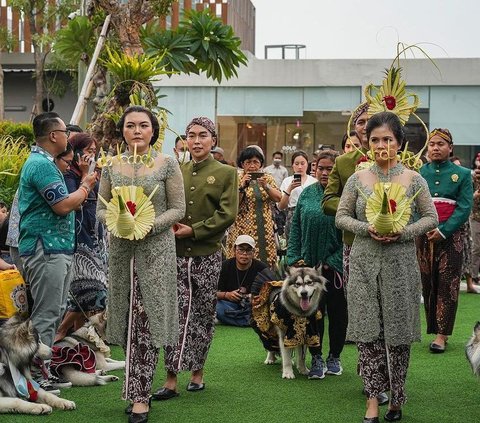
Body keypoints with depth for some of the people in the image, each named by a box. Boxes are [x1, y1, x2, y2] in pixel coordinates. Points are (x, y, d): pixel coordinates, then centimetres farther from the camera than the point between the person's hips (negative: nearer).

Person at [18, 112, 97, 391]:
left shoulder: (44, 163, 18)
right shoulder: (41, 164, -16)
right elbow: (63, 206, -20)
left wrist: (82, 190, 8)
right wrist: (86, 186, -6)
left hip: (57, 249, 11)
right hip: (46, 250, -11)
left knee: (54, 314, 14)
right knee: (45, 315, -7)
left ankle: (45, 372, 20)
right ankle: (37, 376, -3)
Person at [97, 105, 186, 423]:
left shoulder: (167, 164, 0)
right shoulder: (112, 166, 8)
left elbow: (178, 209, -1)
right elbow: (101, 207, 10)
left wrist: (150, 224, -17)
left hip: (156, 249, -3)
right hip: (121, 248, 3)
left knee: (147, 320, -7)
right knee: (127, 319, 6)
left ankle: (141, 396, -5)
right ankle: (138, 388, 18)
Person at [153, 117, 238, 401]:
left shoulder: (226, 173, 2)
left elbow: (227, 214, -7)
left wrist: (194, 230, -13)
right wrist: (170, 227, -9)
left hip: (207, 254, -1)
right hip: (177, 253, 1)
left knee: (203, 314, 7)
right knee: (176, 313, -5)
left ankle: (198, 372, 20)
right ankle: (171, 379, -4)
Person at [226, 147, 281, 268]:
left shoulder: (268, 178, 11)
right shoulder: (237, 179, 2)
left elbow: (278, 198, -1)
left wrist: (266, 186, -16)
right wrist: (242, 186, -18)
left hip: (265, 230, 3)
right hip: (243, 229, -3)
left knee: (266, 258, 1)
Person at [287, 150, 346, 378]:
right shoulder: (307, 194, 6)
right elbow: (295, 227, 10)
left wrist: (333, 261, -12)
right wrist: (294, 258, 1)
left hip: (335, 267, -3)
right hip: (309, 265, 3)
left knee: (337, 312, 8)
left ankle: (334, 357, 22)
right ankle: (316, 358, 14)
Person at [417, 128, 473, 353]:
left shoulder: (462, 174, 3)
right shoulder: (421, 172, 7)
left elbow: (464, 207, -4)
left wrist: (444, 230, -15)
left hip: (451, 235, -2)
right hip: (424, 234, 2)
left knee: (447, 284, -4)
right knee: (427, 282, 2)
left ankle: (442, 334, -3)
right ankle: (433, 329, 10)